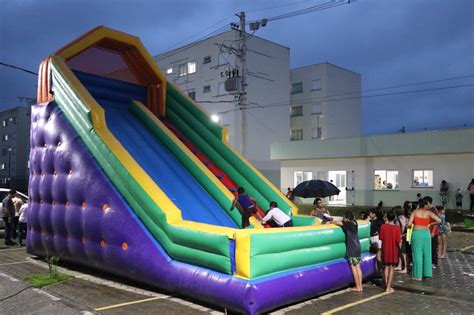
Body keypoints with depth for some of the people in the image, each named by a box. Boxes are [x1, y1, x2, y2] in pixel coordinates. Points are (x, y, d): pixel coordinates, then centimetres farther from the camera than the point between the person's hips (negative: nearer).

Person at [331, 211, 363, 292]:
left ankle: (357, 287, 5)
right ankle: (360, 286, 15)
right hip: (357, 247, 8)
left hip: (352, 249, -8)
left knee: (353, 268, 0)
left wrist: (330, 222, -3)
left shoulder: (348, 224, -15)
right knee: (358, 267, 10)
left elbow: (338, 222, -19)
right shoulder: (354, 222, 6)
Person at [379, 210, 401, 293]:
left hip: (385, 249, 2)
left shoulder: (383, 226, -8)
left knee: (386, 267, 14)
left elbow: (381, 238, -2)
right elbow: (398, 241, -13)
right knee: (391, 268, 5)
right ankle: (389, 287, 4)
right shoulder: (397, 227, -14)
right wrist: (400, 248, 5)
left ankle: (387, 285, 19)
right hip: (393, 250, -2)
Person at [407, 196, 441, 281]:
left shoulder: (415, 212, 1)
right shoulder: (429, 213, 2)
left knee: (417, 254, 4)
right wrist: (430, 224, 7)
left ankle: (418, 275, 8)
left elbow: (409, 224, -7)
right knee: (427, 254, 14)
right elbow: (439, 221, -7)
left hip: (416, 233, -1)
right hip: (426, 233, 1)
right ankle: (427, 273, 22)